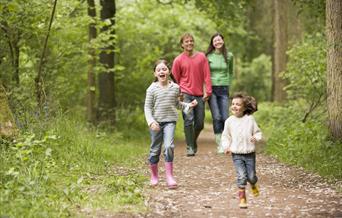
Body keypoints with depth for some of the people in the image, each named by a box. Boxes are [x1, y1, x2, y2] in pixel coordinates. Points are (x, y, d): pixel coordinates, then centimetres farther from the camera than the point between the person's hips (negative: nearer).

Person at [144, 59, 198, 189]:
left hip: (170, 121, 1)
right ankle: (154, 176, 25)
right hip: (156, 122, -1)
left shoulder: (175, 88, 5)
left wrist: (188, 105, 6)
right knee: (155, 149, 7)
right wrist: (151, 121, -15)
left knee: (169, 146, -18)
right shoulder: (152, 89, -4)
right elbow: (147, 107, -3)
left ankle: (169, 176, -13)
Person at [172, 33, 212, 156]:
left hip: (199, 95, 2)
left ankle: (193, 141, 31)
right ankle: (190, 147, -8)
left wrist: (207, 91, -3)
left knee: (200, 123, 4)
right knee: (188, 120, -16)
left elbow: (206, 75, 4)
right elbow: (175, 79, 6)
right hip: (185, 94, -2)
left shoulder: (202, 57, 4)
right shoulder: (178, 60, 0)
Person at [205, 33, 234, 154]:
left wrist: (228, 83, 13)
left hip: (224, 89, 2)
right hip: (211, 88, -2)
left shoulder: (229, 56, 6)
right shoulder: (208, 56, -1)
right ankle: (220, 145, -4)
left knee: (225, 117, -4)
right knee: (216, 117, -9)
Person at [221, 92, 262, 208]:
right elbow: (225, 136, 8)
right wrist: (226, 146, -8)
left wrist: (256, 138, -19)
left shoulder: (250, 119, -3)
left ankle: (253, 185, 42)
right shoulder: (229, 121, 0)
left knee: (251, 176, 6)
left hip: (249, 153, 0)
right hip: (236, 154, 0)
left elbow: (258, 132, 4)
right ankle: (242, 199, 1)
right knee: (241, 176, -10)